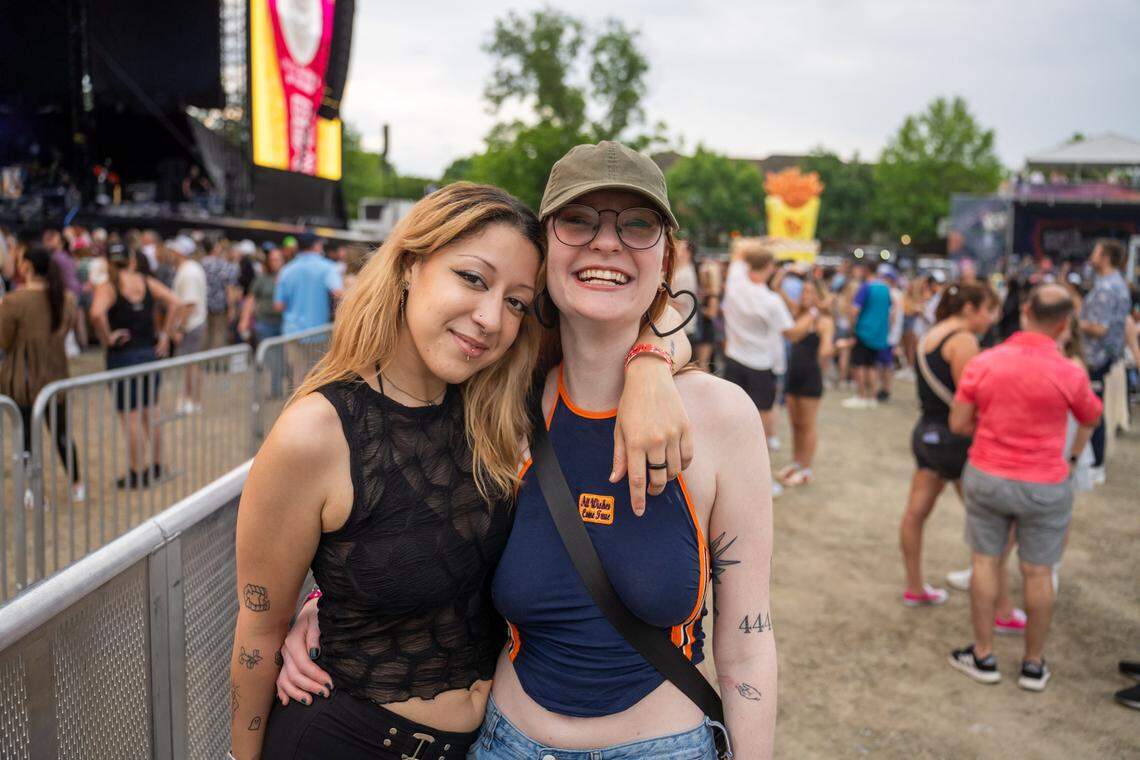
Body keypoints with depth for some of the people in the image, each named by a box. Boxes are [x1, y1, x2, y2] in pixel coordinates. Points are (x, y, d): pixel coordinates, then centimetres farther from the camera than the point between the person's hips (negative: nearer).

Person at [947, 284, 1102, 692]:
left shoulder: (982, 362, -10)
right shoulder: (1070, 374, -15)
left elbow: (958, 423, -3)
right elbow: (1092, 420, 5)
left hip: (986, 477, 2)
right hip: (1044, 486, -2)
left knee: (985, 562, 14)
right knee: (1038, 573, 11)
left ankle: (983, 656, 22)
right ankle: (1034, 664, 24)